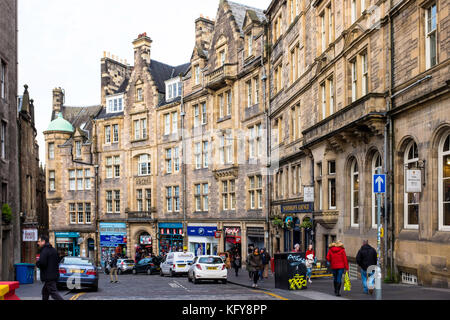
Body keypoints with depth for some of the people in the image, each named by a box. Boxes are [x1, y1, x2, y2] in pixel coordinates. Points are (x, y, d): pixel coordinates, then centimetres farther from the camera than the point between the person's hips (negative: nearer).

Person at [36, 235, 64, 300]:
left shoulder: (44, 250, -16)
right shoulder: (53, 249, 15)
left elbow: (42, 263, -26)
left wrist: (37, 263, -2)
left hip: (48, 276, -10)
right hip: (54, 275, 10)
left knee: (53, 292, -11)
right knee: (45, 291, 21)